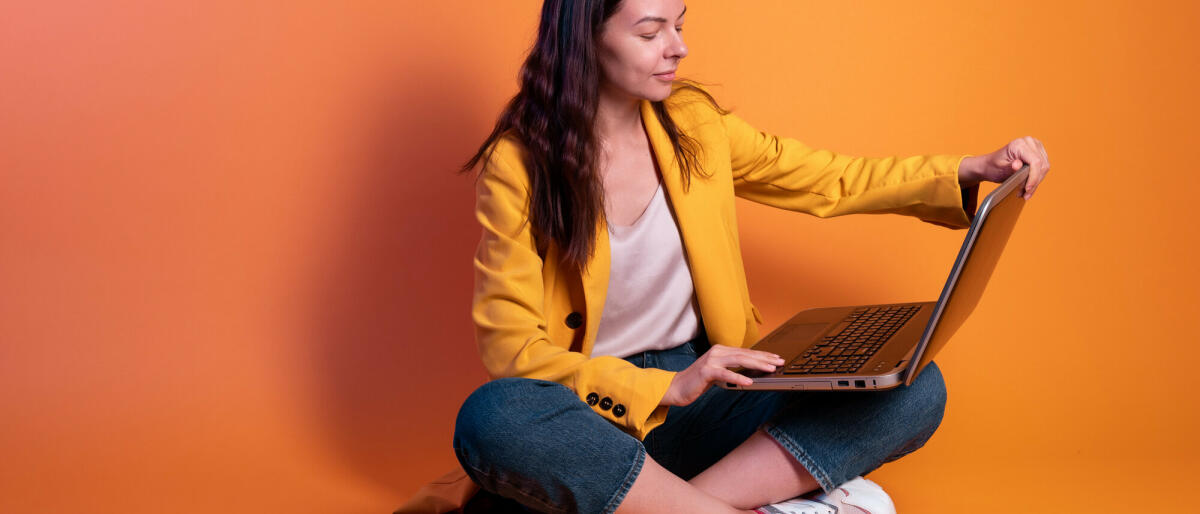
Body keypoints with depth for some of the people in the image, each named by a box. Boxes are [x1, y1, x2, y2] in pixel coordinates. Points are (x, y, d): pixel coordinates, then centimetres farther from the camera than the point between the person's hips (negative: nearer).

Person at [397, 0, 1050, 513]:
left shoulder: (693, 124, 4)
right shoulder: (517, 164, -10)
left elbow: (830, 181, 13)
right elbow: (509, 342, -15)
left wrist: (972, 170, 0)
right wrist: (663, 389, -26)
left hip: (707, 389, 5)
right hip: (592, 406, -4)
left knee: (916, 389, -16)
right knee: (491, 419, -39)